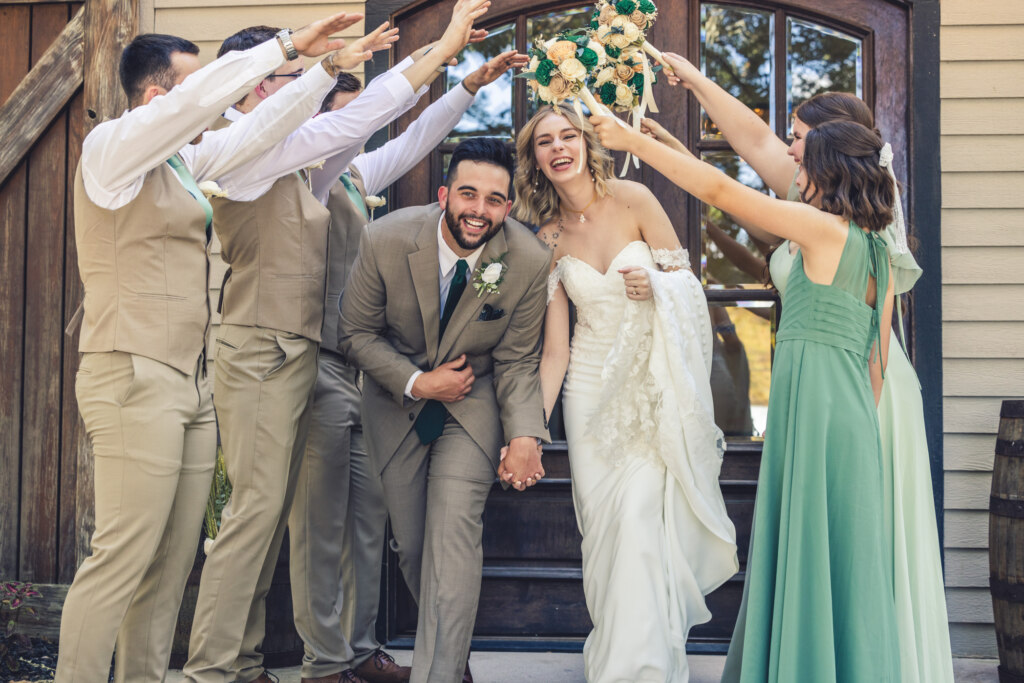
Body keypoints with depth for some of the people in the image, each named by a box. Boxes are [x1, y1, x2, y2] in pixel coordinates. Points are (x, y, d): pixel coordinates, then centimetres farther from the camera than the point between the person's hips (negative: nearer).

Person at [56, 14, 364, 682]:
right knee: (125, 555, -10)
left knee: (174, 559, 7)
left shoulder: (182, 162, 17)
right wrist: (288, 45, -15)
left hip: (191, 382, 9)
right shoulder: (113, 147, -6)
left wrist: (326, 71, 18)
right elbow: (199, 98, -20)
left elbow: (257, 130, 23)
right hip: (135, 377, -8)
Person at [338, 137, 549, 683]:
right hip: (399, 395, 2)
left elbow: (517, 362, -9)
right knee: (412, 545, 8)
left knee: (454, 531, -17)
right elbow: (355, 333, -8)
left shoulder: (530, 261, -20)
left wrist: (524, 436, -25)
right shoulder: (385, 240, -21)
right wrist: (417, 383, -19)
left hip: (475, 400, -1)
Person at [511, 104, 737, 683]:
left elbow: (686, 280, 2)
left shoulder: (633, 199, -4)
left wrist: (655, 283, -20)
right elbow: (555, 350, 3)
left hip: (655, 385, -2)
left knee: (639, 518, -12)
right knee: (603, 524, 1)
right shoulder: (550, 238, 4)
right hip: (593, 391, 3)